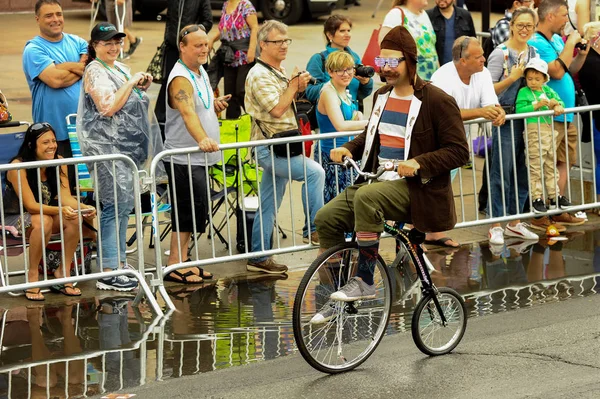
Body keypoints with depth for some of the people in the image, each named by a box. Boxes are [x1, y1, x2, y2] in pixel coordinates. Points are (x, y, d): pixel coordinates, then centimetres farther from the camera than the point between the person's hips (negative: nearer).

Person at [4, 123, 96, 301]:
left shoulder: (58, 162, -6)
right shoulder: (18, 166, -24)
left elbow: (65, 197, -13)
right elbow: (30, 205, -28)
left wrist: (83, 207, -35)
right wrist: (60, 210, -44)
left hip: (45, 212, 6)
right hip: (13, 218, -6)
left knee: (74, 219, -24)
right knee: (43, 221, -38)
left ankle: (63, 272, -12)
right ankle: (32, 275, -21)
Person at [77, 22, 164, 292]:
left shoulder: (120, 68, 17)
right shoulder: (95, 71, -10)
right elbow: (108, 107, -21)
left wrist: (142, 87, 10)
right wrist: (131, 83, -15)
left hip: (127, 147, 9)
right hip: (107, 146, -9)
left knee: (124, 204, 11)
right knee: (116, 204, -13)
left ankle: (119, 262, 17)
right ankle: (108, 273, -13)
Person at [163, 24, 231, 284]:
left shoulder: (201, 72, 13)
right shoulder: (181, 79, -19)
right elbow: (188, 113, -35)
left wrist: (215, 105, 7)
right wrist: (202, 139, -51)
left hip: (198, 157, 10)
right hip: (183, 158, -10)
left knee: (195, 211, 13)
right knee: (189, 210, -10)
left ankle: (182, 261, 21)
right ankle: (174, 265, -4)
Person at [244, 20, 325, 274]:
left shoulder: (278, 73, 17)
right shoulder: (259, 75, -13)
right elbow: (277, 109, -22)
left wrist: (298, 89, 7)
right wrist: (293, 85, -11)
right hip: (269, 148, -10)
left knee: (269, 207, 11)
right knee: (314, 172, -25)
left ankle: (259, 258, 15)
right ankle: (312, 229, -20)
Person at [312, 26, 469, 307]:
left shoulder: (437, 101, -9)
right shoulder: (381, 96, 14)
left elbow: (459, 151, -11)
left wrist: (419, 163, -26)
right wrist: (349, 149, 9)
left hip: (414, 188, -8)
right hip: (378, 180, 8)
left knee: (366, 197, -36)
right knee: (326, 218, -10)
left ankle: (364, 282, -27)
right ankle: (333, 297, 0)